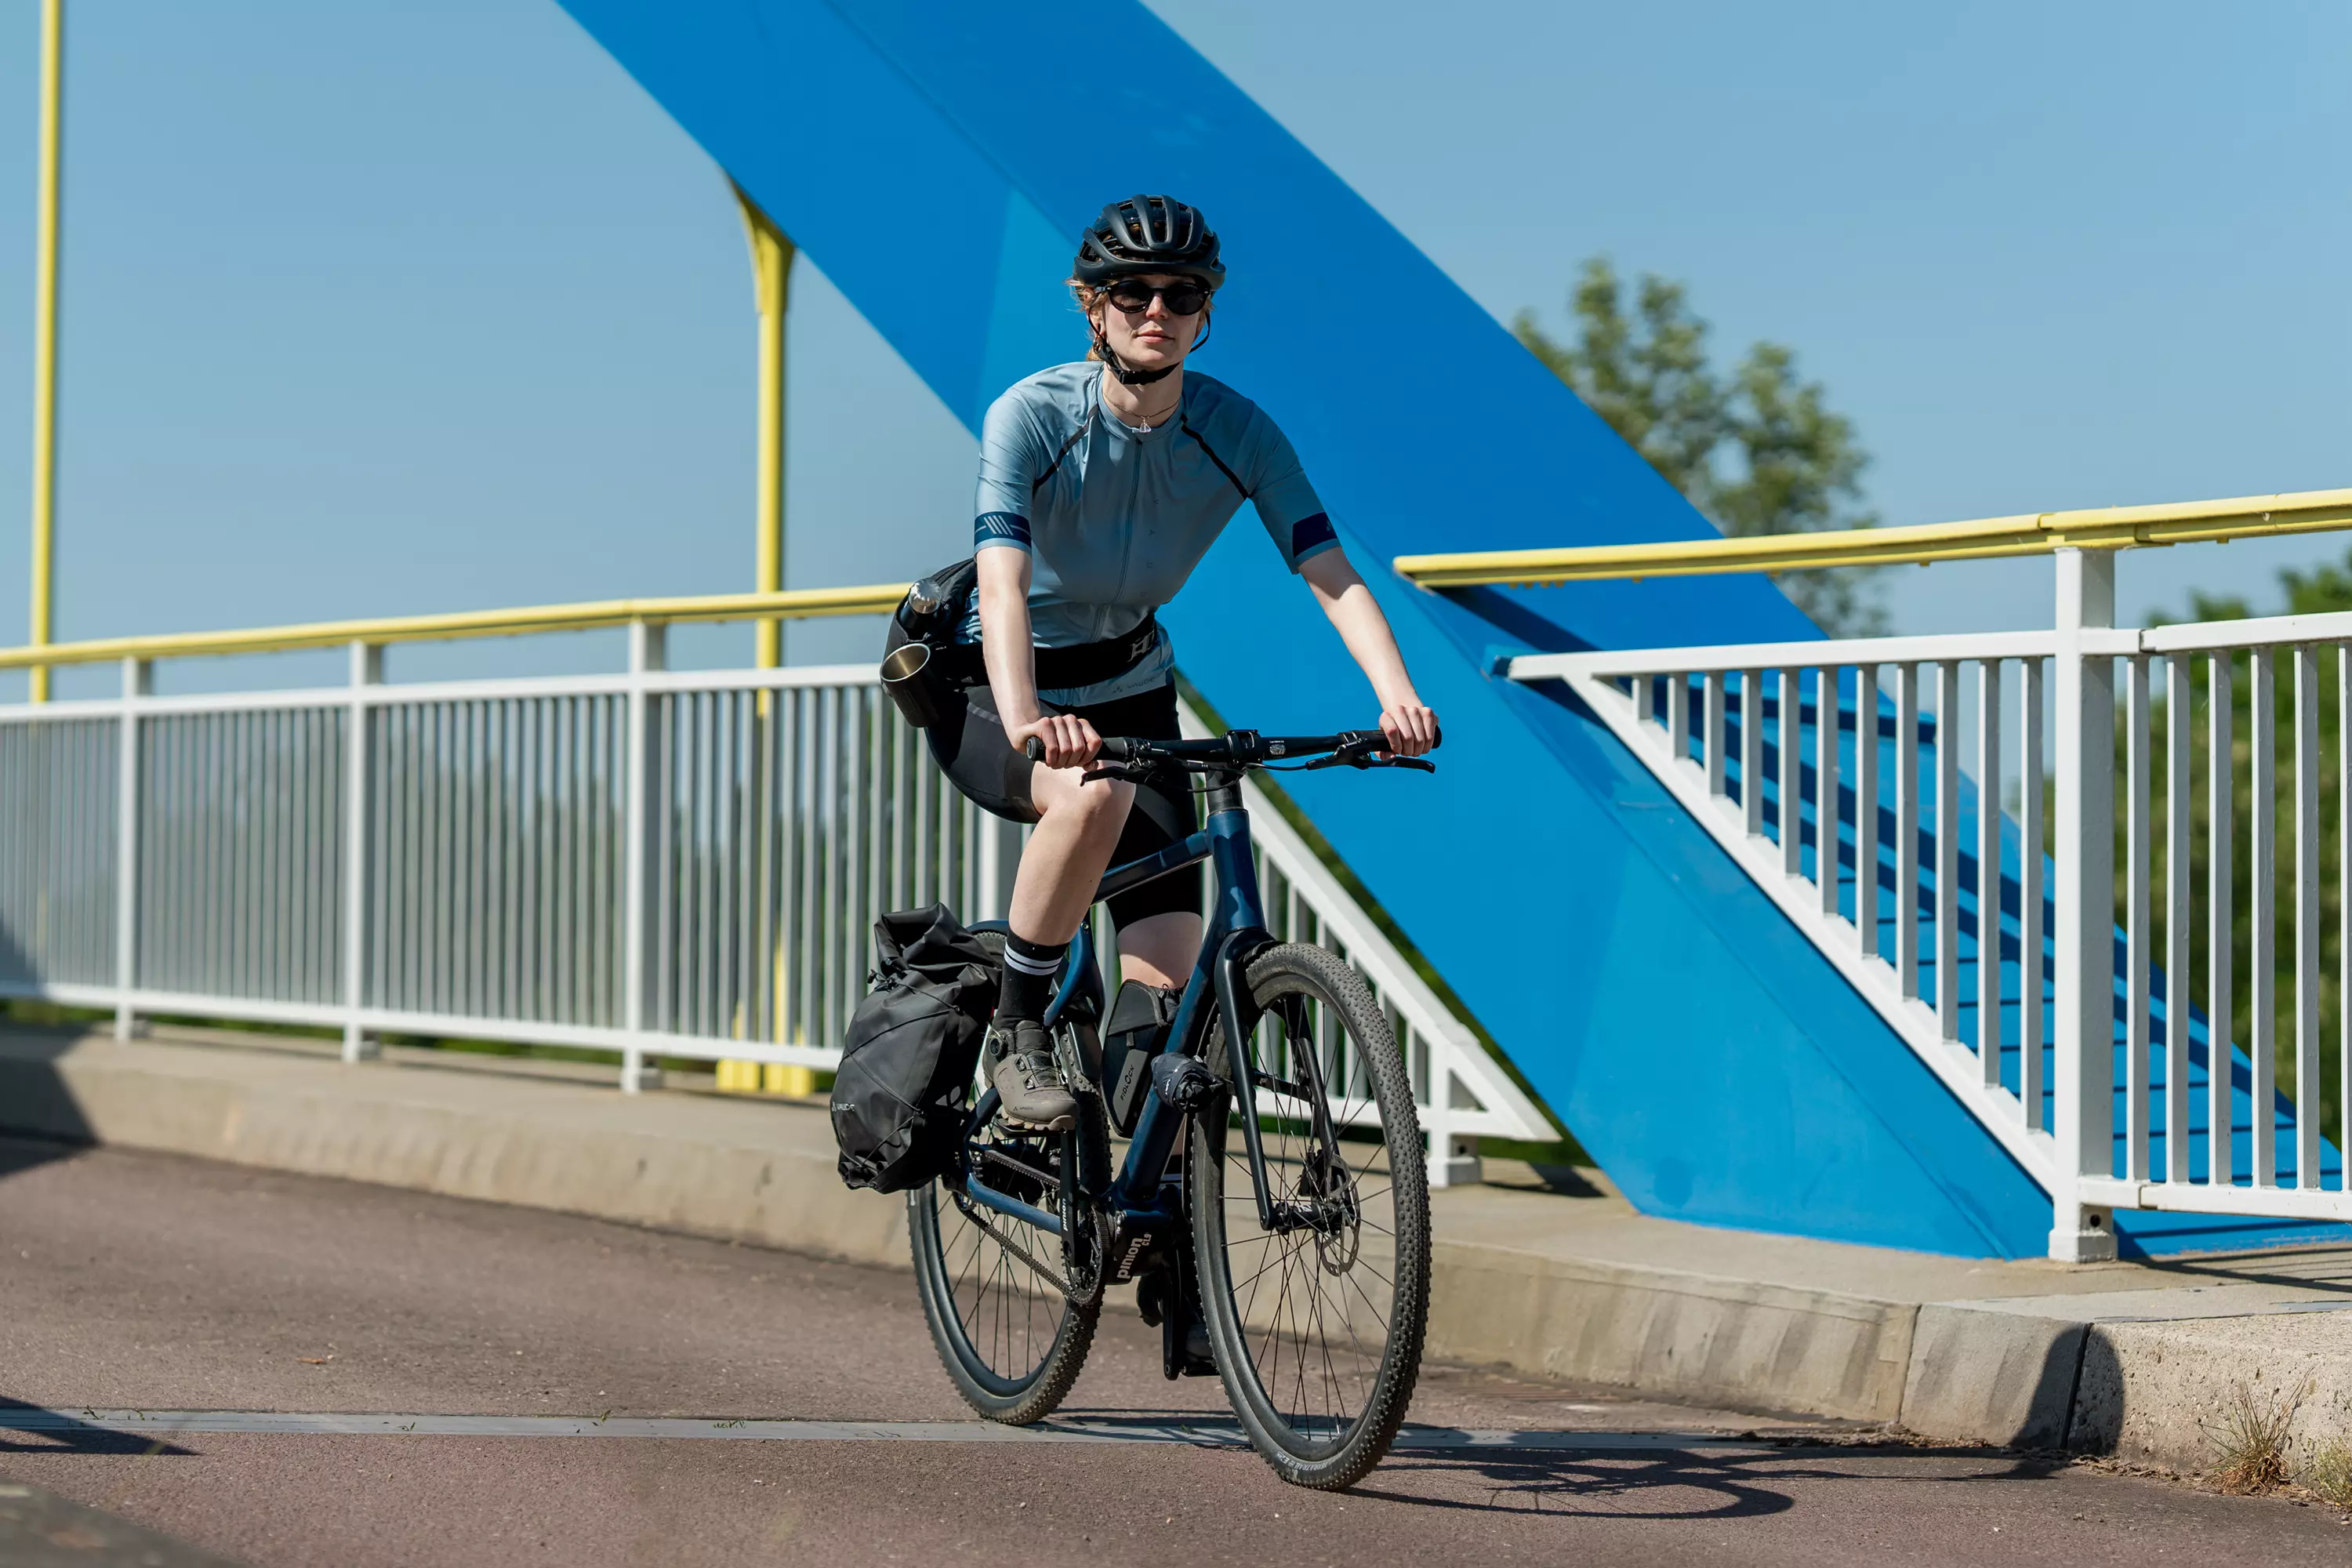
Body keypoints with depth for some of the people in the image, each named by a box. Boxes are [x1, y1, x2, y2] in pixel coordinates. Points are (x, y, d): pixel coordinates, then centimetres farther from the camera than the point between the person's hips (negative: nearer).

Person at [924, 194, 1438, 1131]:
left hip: (1127, 693, 4)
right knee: (1093, 793, -39)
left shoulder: (1238, 433, -14)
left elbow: (1332, 576, -22)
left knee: (1168, 991, -9)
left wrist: (1398, 697, -40)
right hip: (986, 699, -3)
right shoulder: (1031, 416, -24)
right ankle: (1017, 1032, -18)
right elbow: (1003, 585, -37)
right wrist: (1024, 722, -55)